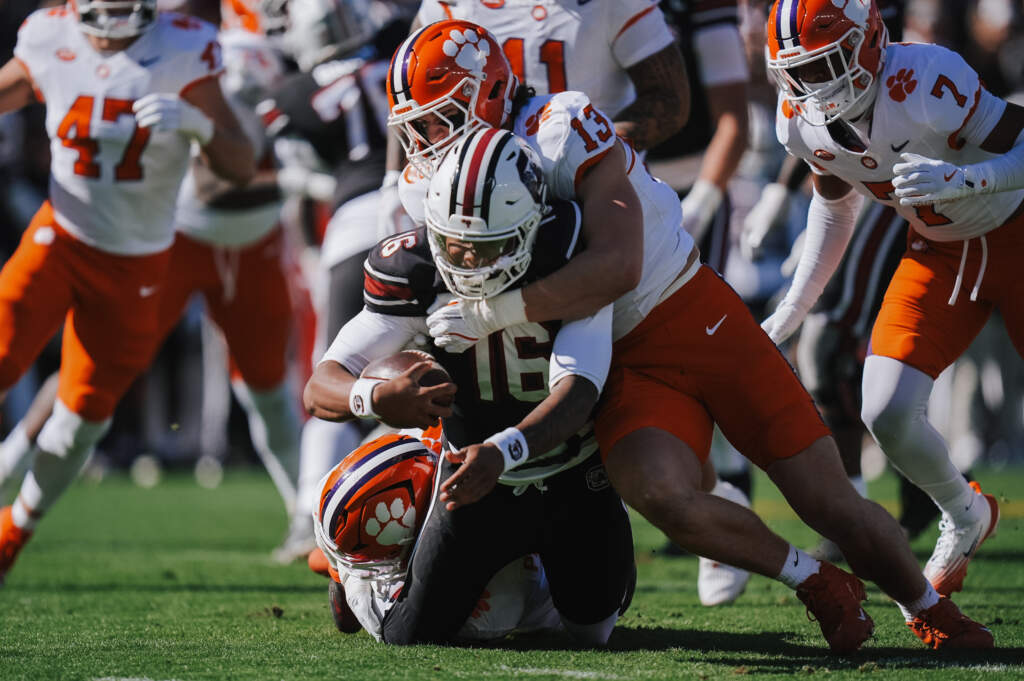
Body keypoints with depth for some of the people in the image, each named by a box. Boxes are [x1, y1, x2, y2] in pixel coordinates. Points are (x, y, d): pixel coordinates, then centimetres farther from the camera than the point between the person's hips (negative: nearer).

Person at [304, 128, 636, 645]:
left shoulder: (572, 259, -29)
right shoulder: (414, 269, -23)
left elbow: (576, 394, -39)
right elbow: (320, 389, -25)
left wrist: (502, 451, -58)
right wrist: (377, 398, -50)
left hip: (572, 479, -1)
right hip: (478, 466, 1)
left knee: (592, 630, 4)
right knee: (412, 637, -4)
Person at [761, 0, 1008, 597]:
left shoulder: (924, 83, -32)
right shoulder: (803, 122, -11)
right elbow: (836, 202, 9)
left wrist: (957, 178, -44)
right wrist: (792, 311, 8)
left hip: (1014, 233, -5)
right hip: (939, 252, 5)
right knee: (886, 413, -9)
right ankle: (965, 518, 20)